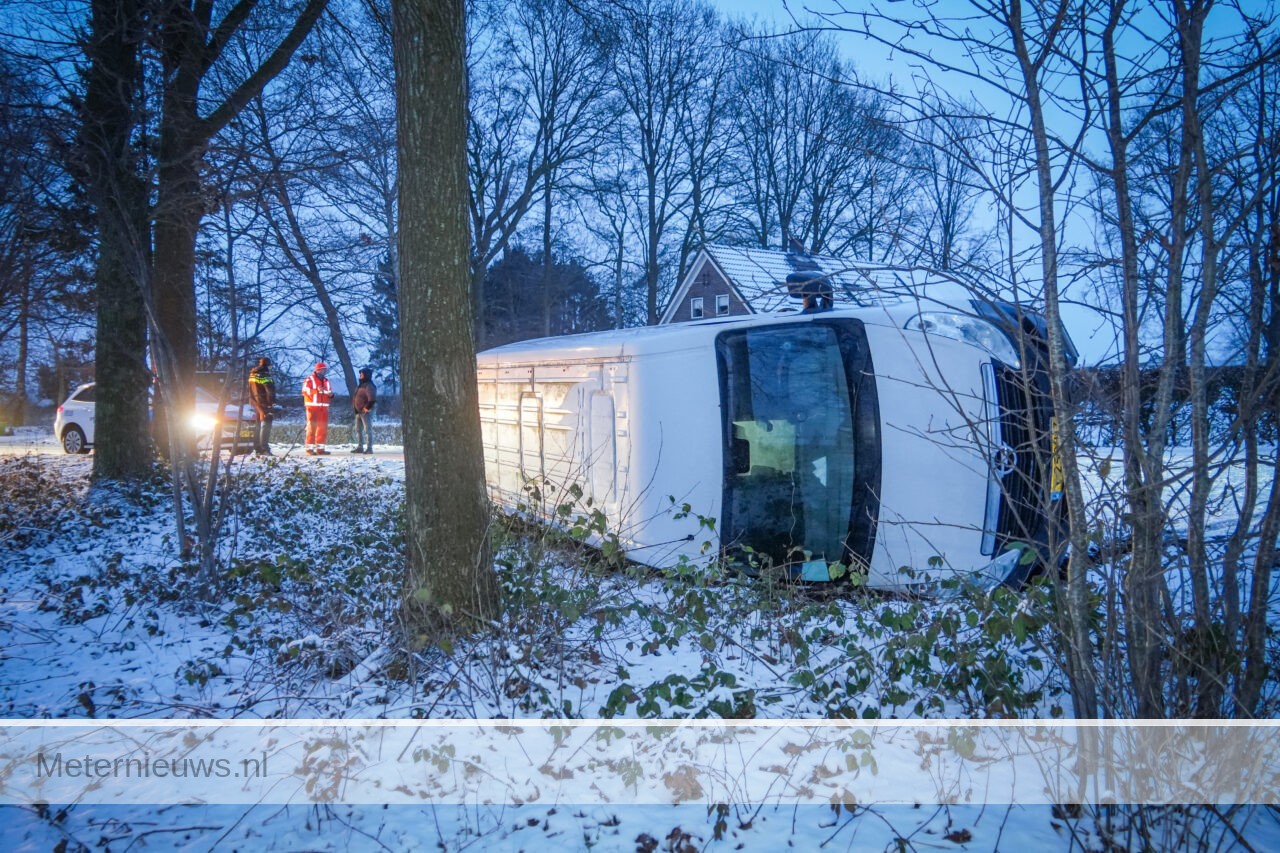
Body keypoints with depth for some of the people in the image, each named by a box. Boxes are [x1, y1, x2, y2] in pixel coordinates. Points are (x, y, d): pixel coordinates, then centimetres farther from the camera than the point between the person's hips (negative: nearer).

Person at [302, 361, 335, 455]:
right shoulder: (309, 380, -2)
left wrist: (331, 395, 0)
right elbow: (305, 391, -15)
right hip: (313, 407, -6)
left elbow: (330, 394, 23)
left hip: (324, 408, 6)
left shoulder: (327, 381, 17)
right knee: (312, 427, -7)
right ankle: (310, 449, -6)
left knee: (323, 428, 7)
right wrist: (317, 390, -26)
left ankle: (320, 448, 13)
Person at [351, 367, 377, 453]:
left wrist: (367, 407, -21)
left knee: (368, 430, -7)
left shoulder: (369, 386, -15)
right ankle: (360, 447, 23)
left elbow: (372, 399, -25)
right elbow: (355, 397, 28)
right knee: (358, 430, 15)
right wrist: (354, 406, 18)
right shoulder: (360, 385, 16)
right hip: (358, 411, 11)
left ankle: (369, 448, -6)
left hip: (366, 412, -11)